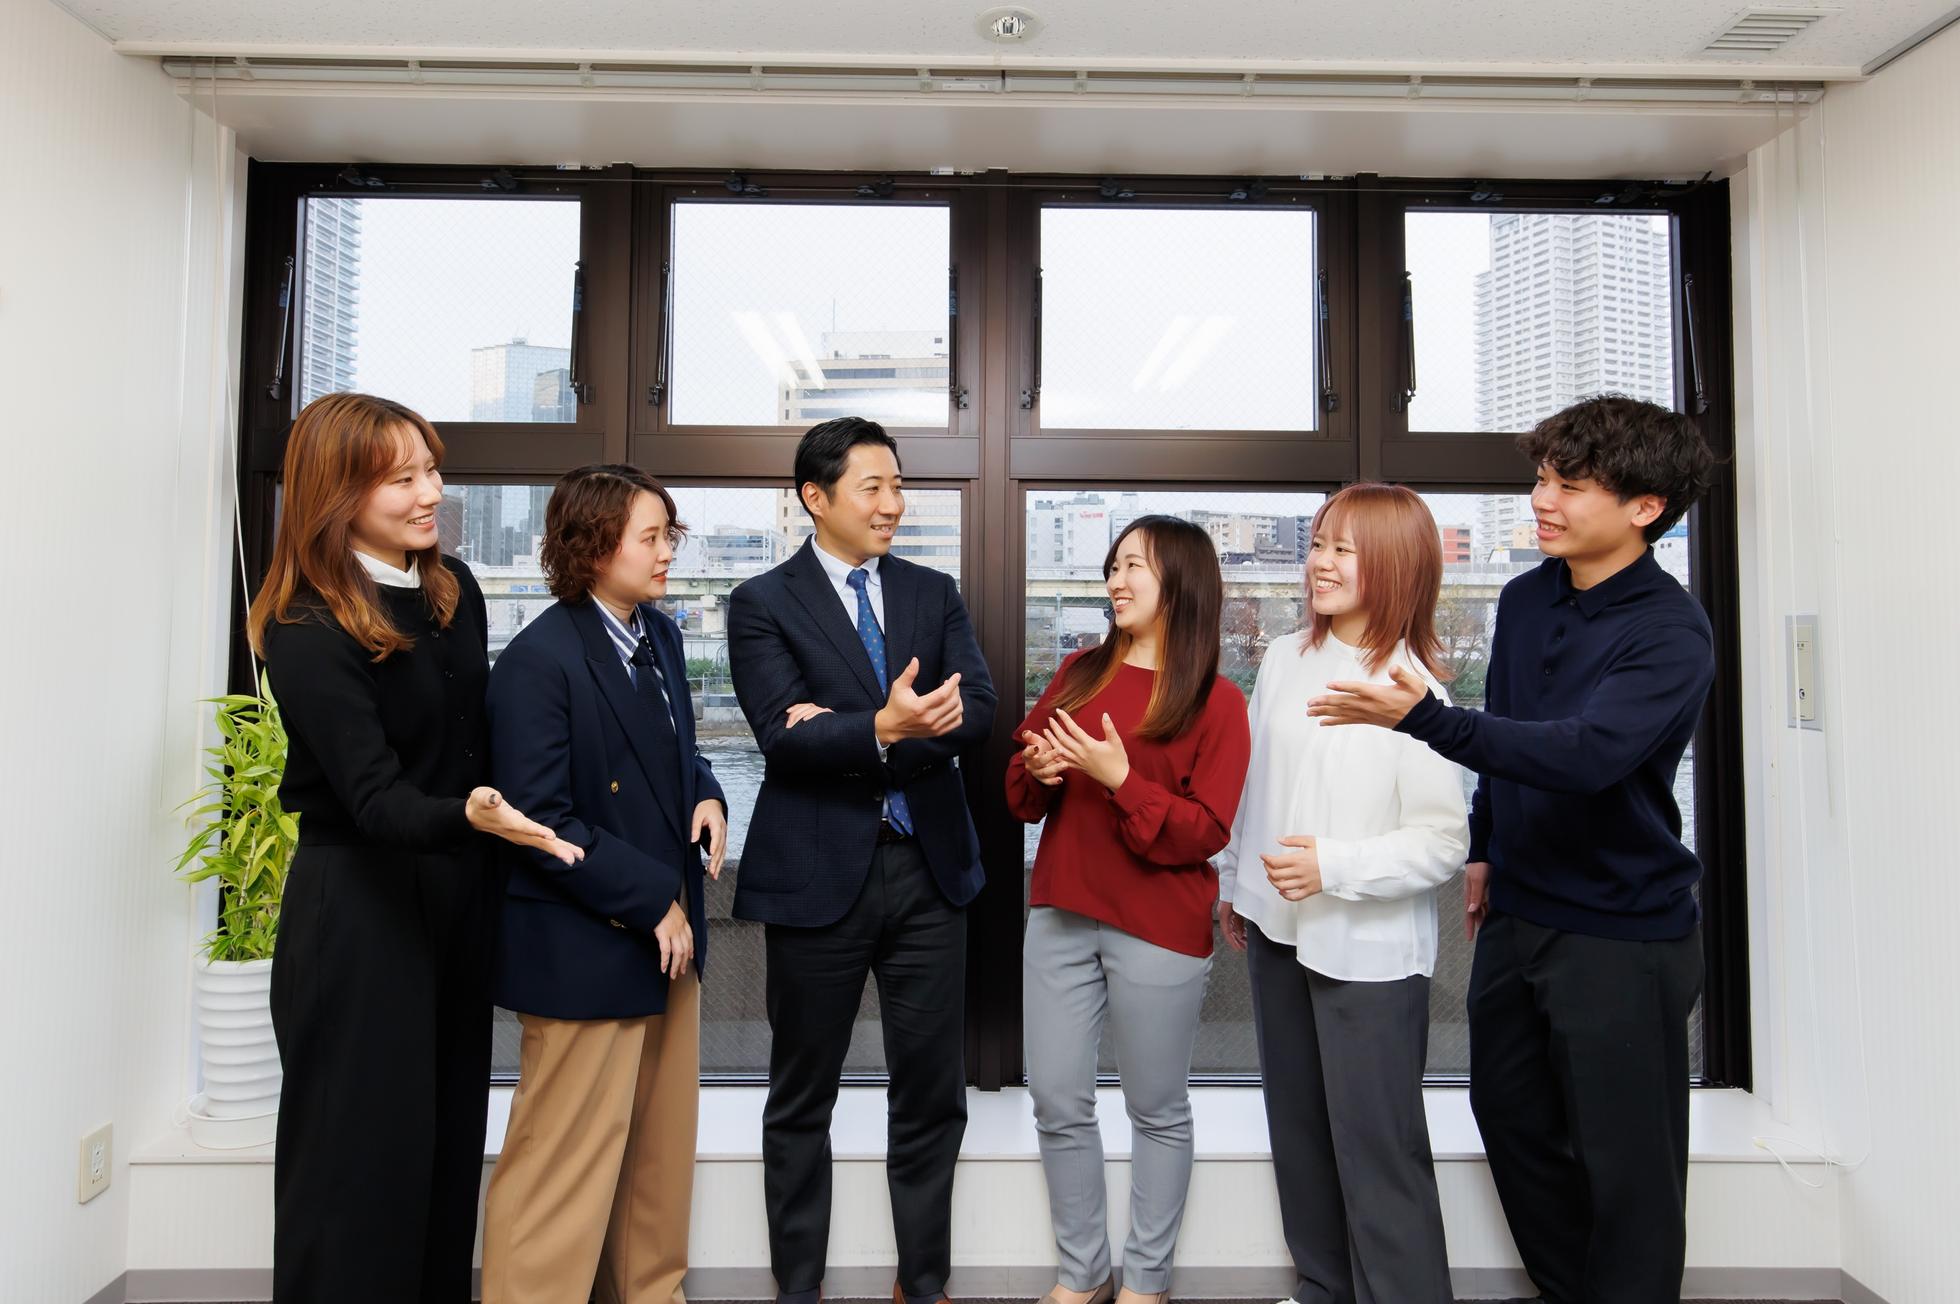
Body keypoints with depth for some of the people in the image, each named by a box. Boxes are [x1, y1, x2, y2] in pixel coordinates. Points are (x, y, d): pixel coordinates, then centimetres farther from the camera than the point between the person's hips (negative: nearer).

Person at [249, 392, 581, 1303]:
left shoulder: (454, 587, 2)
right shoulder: (306, 634, -18)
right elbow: (374, 797, -25)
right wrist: (469, 817, -43)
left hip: (460, 890, 7)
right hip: (359, 910, -6)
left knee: (449, 1131, 16)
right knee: (363, 1148, 6)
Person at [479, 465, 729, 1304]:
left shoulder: (661, 636, 6)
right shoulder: (539, 659, -17)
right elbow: (540, 821, -19)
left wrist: (705, 796, -3)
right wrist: (652, 899, -17)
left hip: (668, 936, 8)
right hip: (586, 952, -8)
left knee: (662, 1148, 20)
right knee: (569, 1164, 6)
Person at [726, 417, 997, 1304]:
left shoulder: (934, 593, 8)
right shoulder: (763, 605, -3)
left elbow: (978, 710, -5)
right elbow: (783, 737, -15)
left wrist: (843, 733, -16)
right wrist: (881, 728, -32)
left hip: (928, 867, 3)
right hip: (817, 874, -3)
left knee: (932, 1095, 12)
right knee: (802, 1099, 13)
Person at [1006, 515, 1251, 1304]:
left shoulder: (1217, 702, -6)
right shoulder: (1078, 672, 8)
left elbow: (1205, 833, -11)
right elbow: (1021, 793, 13)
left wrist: (1120, 778, -21)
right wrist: (1039, 769, -10)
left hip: (1158, 931, -4)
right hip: (1060, 917, 5)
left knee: (1157, 1111, 11)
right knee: (1057, 1103, 10)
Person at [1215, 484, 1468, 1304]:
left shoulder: (1412, 689, -15)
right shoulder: (1284, 660, 2)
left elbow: (1444, 843, -15)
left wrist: (1335, 866, -24)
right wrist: (1233, 884, 18)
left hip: (1368, 952, -6)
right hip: (1276, 931, 7)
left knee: (1377, 1147, 2)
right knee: (1298, 1129, 19)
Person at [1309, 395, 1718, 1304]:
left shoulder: (1670, 634, -18)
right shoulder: (1526, 599, 4)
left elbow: (1589, 751, -34)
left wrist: (1424, 718, -44)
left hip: (1620, 932, -7)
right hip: (1518, 911, 7)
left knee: (1623, 1158, 6)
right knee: (1510, 1117, 18)